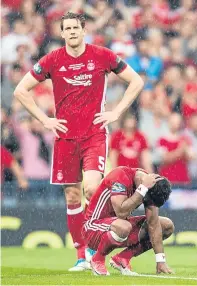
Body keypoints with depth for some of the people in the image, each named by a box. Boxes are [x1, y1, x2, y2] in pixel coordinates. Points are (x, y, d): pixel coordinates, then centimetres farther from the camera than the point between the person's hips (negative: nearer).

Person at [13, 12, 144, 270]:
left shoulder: (102, 56, -1)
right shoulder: (53, 60, 1)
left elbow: (136, 82, 8)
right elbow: (21, 91, 7)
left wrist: (116, 113, 1)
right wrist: (45, 119, 1)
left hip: (94, 134, -2)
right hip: (65, 137, 2)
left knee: (91, 188, -20)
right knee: (72, 197, 4)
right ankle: (81, 255, 13)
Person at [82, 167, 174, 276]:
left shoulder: (151, 186, -7)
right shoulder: (121, 177, -27)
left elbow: (153, 224, -6)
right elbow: (121, 212, -39)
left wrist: (160, 261, -11)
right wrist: (143, 188, -35)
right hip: (94, 227, -7)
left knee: (168, 226, -1)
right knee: (124, 227, -41)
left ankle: (122, 258, -1)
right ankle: (97, 259, -11)